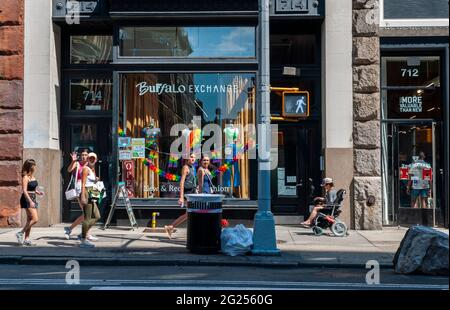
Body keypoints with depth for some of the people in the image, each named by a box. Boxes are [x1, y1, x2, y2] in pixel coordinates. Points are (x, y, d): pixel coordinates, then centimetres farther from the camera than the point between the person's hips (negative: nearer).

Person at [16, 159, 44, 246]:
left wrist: (38, 192, 3)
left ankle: (26, 239, 16)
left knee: (30, 220, 10)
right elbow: (24, 191, -18)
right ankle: (21, 233, -2)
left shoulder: (32, 177, 11)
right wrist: (30, 201, -23)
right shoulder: (25, 177, -12)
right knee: (35, 219, -14)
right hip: (27, 199, -9)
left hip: (33, 199, 9)